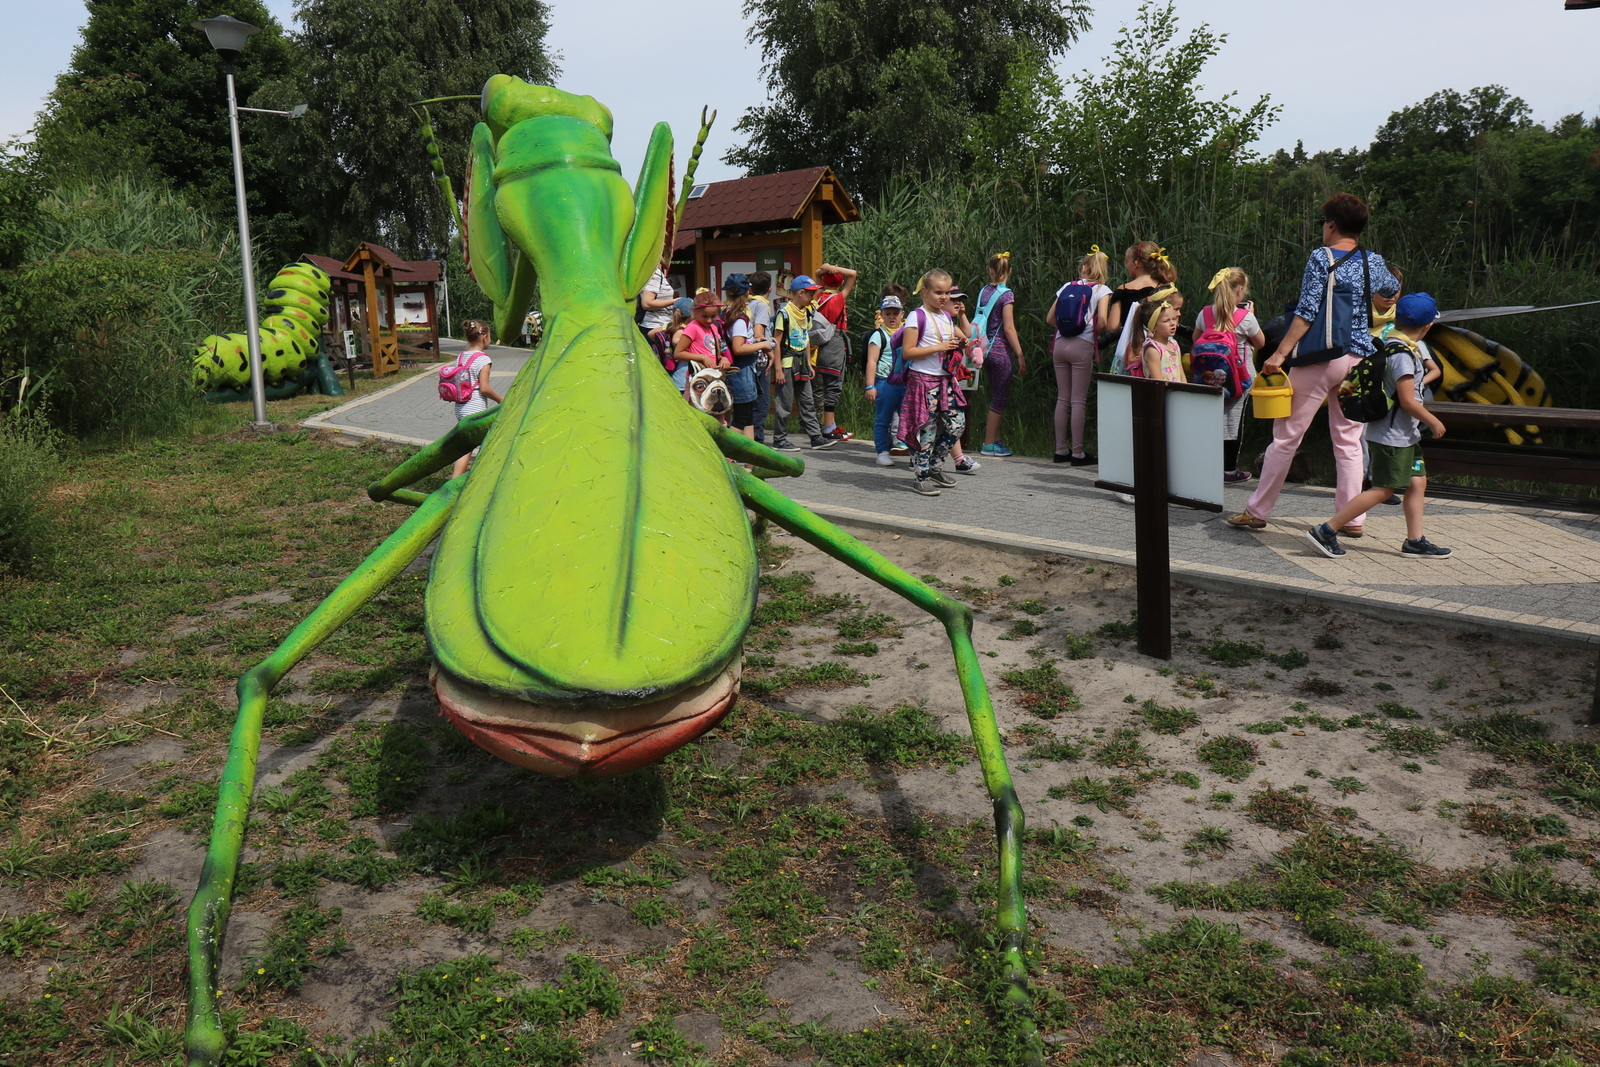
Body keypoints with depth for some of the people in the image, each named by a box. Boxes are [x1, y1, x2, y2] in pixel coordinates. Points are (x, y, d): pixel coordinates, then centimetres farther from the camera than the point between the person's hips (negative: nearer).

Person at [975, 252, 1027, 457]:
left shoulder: (984, 291, 7)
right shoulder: (1006, 294, -11)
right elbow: (1008, 328, -15)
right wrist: (1020, 355, -12)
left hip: (985, 349, 7)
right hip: (1001, 350, -7)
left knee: (996, 397, 15)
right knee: (1000, 398, 1)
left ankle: (995, 440, 19)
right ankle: (989, 444, 4)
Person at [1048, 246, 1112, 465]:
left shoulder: (1067, 287, 12)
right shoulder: (1102, 290, 1)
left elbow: (1050, 319, 13)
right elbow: (1102, 321, -11)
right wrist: (1094, 335, 7)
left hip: (1060, 345, 4)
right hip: (1082, 346, -4)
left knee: (1062, 399, 10)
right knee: (1079, 401, -2)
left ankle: (1061, 449, 14)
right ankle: (1077, 453, 0)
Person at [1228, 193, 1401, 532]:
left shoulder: (1322, 257, -6)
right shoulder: (1374, 262, 9)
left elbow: (1307, 312, -14)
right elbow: (1393, 289, 32)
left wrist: (1280, 354, -15)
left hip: (1320, 358, -5)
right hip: (1357, 359, 5)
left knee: (1286, 436, 1)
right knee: (1348, 441, 10)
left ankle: (1257, 511, 7)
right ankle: (1352, 518, 9)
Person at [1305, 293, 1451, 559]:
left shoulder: (1391, 343, 9)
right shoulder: (1403, 353, -19)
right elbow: (1408, 401, -21)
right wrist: (1433, 422, -8)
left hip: (1405, 433, 10)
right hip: (1392, 435, -10)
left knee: (1418, 482, 10)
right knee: (1383, 490, -7)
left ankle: (1415, 540, 14)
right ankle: (1326, 531, -8)